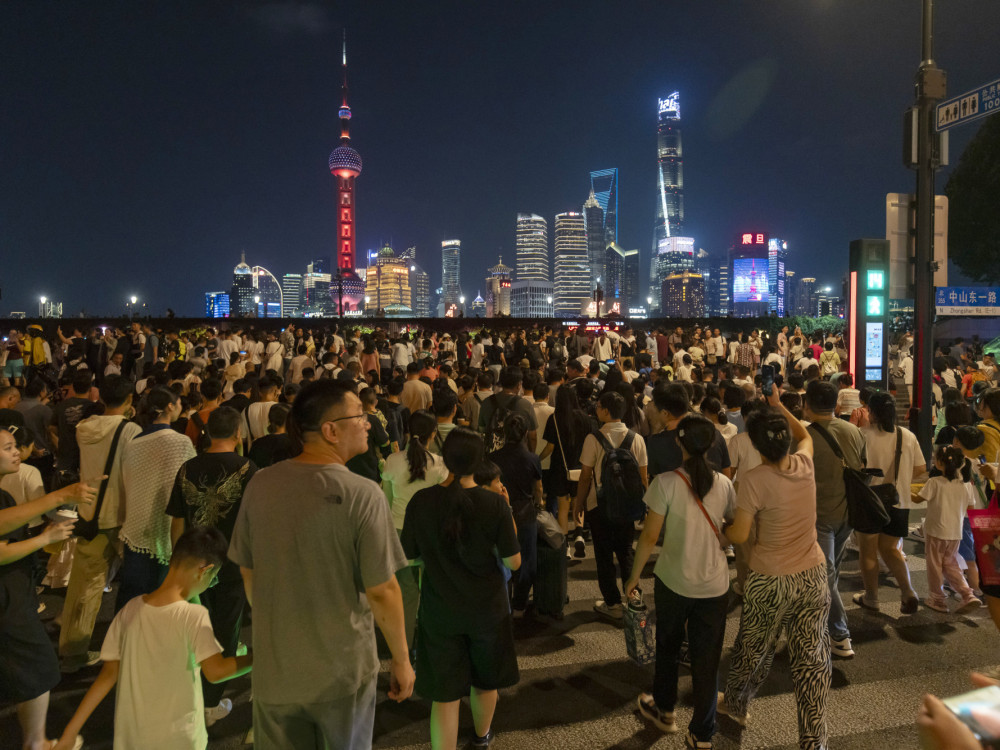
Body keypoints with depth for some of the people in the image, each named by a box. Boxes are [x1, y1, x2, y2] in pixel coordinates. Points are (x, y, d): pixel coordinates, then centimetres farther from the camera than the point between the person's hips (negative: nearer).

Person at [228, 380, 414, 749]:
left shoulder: (260, 484, -8)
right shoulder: (362, 494, -23)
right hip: (343, 667, -3)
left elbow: (248, 573, 3)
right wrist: (401, 660, -4)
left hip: (274, 666, 4)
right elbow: (381, 592, -19)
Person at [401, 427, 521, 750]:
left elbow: (408, 556, -5)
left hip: (439, 611, -1)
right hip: (486, 608, 1)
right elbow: (513, 562, -13)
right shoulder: (495, 504, -19)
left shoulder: (422, 501, -15)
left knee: (444, 693, 11)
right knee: (485, 680, 26)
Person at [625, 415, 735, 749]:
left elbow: (650, 536, -12)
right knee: (707, 659, 13)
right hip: (715, 584, 2)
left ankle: (664, 710, 41)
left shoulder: (666, 482, -15)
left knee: (667, 647, 22)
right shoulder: (723, 484, -6)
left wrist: (634, 575, -1)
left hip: (673, 581, -1)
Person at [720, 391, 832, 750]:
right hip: (812, 576, 4)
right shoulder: (805, 464, -7)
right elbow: (804, 434, 17)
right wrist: (778, 405, 15)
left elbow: (738, 535, -17)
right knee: (812, 657, 10)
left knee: (753, 647, 19)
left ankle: (735, 704, 44)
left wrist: (720, 530, 3)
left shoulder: (755, 480, -22)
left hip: (769, 581, -3)